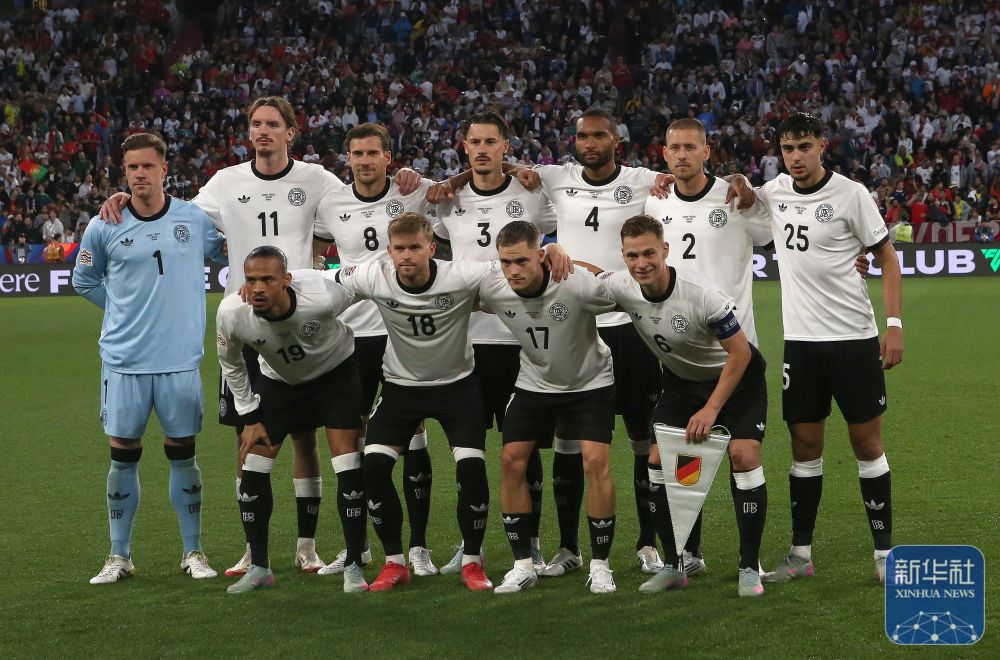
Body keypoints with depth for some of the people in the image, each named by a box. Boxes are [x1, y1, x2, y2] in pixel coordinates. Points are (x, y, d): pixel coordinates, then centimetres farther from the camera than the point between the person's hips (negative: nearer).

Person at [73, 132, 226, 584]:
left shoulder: (196, 220, -1)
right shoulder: (104, 229, -1)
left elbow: (228, 251, 17)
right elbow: (84, 280, 15)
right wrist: (124, 306, 7)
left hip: (180, 359, 0)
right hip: (123, 360, 0)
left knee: (183, 454, 5)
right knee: (123, 457, 4)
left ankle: (193, 552, 15)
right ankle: (119, 556, 14)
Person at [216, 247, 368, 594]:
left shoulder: (322, 297, -38)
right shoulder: (231, 314, -29)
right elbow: (230, 363, -5)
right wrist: (250, 416, -3)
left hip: (335, 372, -2)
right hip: (279, 380, 2)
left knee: (349, 470, -12)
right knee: (252, 469, -4)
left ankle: (354, 566, 1)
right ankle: (259, 568, 11)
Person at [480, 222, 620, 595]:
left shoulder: (579, 286, -33)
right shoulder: (492, 290, -20)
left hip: (590, 383, -4)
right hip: (533, 383, 4)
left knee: (596, 463, -16)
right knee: (511, 462, -6)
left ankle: (600, 565, -1)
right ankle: (523, 565, 6)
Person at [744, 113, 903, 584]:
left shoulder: (850, 194, -8)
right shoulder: (776, 192, 5)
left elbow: (886, 256, -3)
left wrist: (894, 324, -10)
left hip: (853, 337, -4)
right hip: (799, 340, 4)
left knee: (867, 443, 1)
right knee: (805, 445, 7)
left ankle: (885, 553, 9)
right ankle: (801, 554, 14)